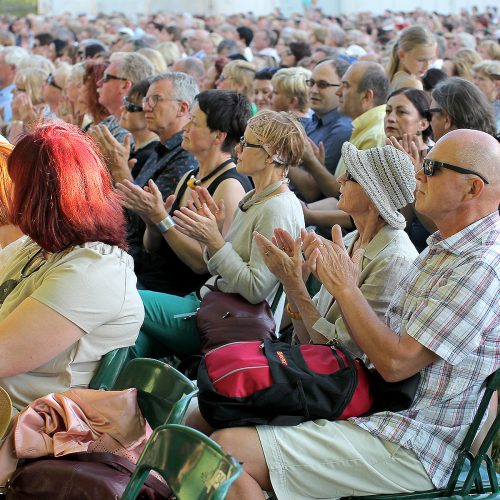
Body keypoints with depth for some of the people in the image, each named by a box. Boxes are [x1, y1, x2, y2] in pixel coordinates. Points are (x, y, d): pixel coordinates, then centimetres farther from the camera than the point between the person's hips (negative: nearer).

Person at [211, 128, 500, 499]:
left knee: (227, 449, -22)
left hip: (414, 450, -10)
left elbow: (395, 363, -21)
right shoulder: (443, 247, 14)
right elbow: (391, 340, 11)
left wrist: (346, 287, -10)